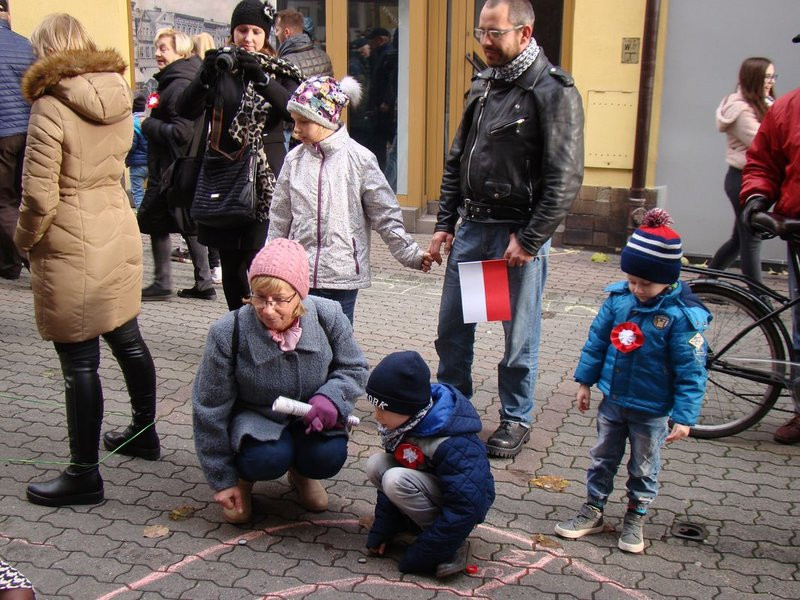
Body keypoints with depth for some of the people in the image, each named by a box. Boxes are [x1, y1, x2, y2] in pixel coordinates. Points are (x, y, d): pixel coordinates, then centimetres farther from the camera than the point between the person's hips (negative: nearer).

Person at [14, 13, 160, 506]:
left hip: (71, 250, -7)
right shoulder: (119, 96, 4)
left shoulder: (51, 107, -17)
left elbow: (40, 198, -16)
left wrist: (25, 239, -1)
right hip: (119, 234, 7)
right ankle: (145, 433, 38)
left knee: (80, 362, 1)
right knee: (128, 339, 20)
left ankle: (84, 475, 13)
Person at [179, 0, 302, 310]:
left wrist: (260, 76, -25)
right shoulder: (219, 68, 9)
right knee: (230, 262, 7)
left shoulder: (280, 72, 6)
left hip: (265, 176, -2)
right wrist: (206, 75, -22)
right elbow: (187, 110, -5)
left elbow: (294, 112, -14)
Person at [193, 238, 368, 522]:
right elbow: (211, 409, -13)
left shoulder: (327, 316, -19)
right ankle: (244, 475, 7)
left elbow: (354, 368, -1)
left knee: (329, 457, -26)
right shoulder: (228, 333, -23)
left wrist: (331, 397, -25)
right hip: (254, 418, -2)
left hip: (309, 417, 2)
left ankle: (301, 472, 12)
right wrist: (222, 480, -7)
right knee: (268, 459, -32)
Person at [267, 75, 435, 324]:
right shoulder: (295, 159, 4)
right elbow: (280, 219, 14)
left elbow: (385, 216, -1)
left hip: (342, 275, -3)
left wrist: (410, 254, -2)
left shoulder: (359, 158, -7)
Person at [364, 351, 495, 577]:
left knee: (397, 481, -29)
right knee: (375, 464, -11)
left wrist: (417, 558, -26)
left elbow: (466, 508, -31)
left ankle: (452, 546, -15)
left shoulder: (452, 445, -32)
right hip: (435, 490, 8)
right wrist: (380, 531, 2)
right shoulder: (403, 423, -8)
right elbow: (389, 472, 6)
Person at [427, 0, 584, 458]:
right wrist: (444, 223, 11)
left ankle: (517, 420, 24)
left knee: (520, 336, 6)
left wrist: (529, 240, -16)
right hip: (472, 228, 7)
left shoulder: (553, 91, -11)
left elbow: (565, 179, -15)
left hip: (520, 234, -6)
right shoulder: (483, 86, 11)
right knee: (452, 326, 13)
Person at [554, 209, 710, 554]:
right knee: (603, 459, 18)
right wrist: (585, 381, 7)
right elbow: (597, 340, 4)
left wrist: (685, 416, -16)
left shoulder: (682, 315, -21)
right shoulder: (618, 298, -9)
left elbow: (691, 371, -17)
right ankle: (593, 512, 33)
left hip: (651, 411, -4)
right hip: (613, 401, 4)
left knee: (644, 469, 16)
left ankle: (635, 519, 34)